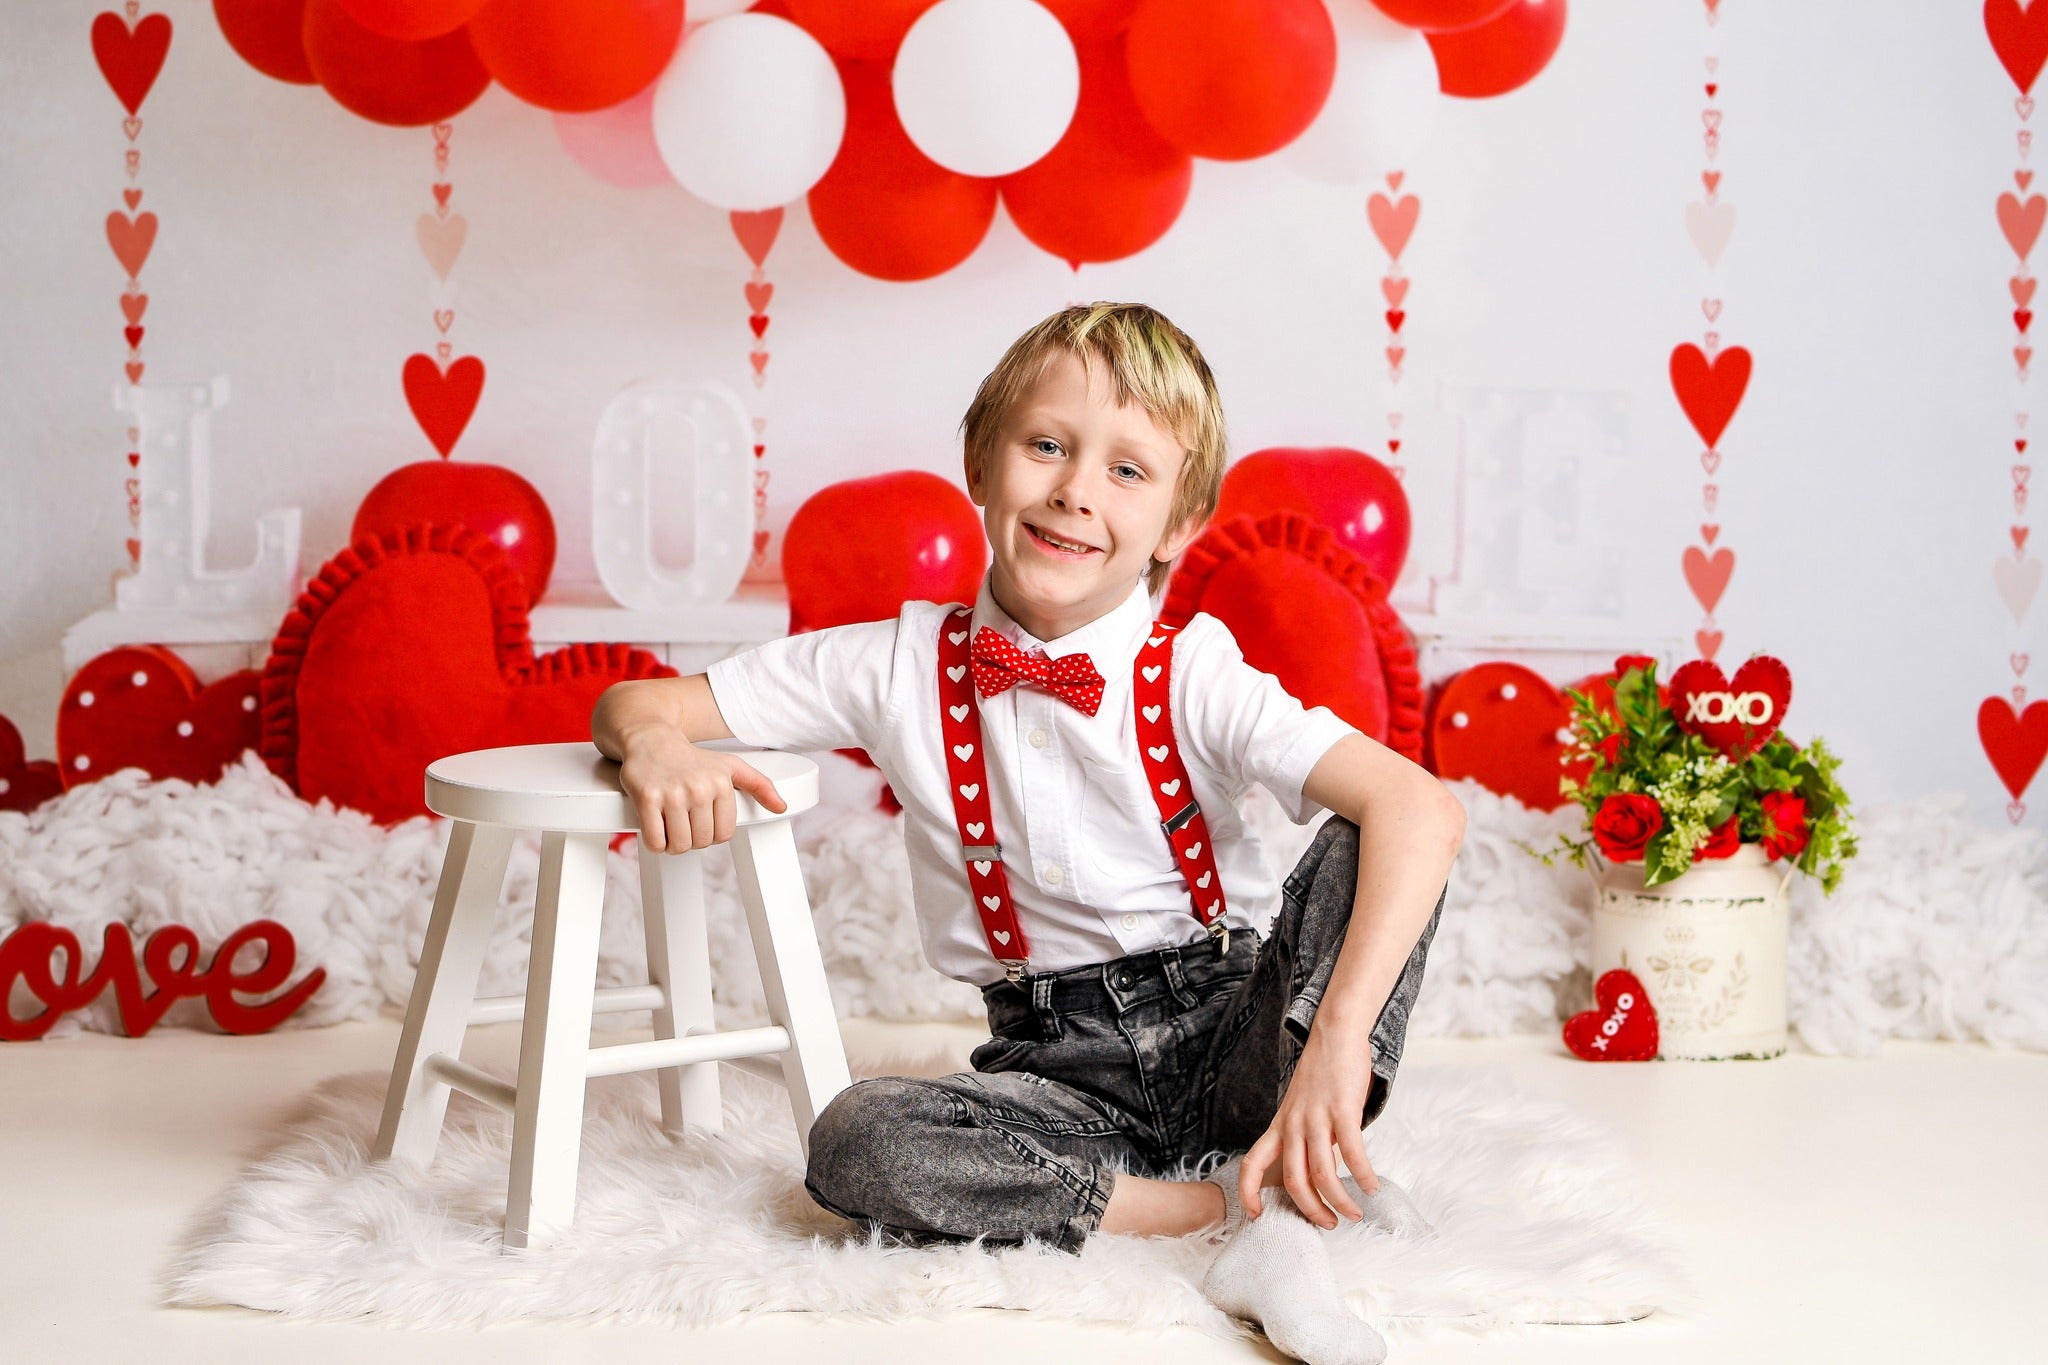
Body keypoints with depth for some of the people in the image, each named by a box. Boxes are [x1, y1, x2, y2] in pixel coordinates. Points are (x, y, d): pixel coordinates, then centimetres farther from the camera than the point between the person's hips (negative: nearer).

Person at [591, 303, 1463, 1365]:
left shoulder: (1195, 677, -10)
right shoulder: (902, 667, -2)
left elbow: (1420, 808, -25)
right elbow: (636, 701, 3)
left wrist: (1338, 1039, -39)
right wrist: (656, 744, -24)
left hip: (1233, 1027, -1)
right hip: (1061, 1063, 1)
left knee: (1362, 850, -24)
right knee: (857, 1143, -27)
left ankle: (1282, 1216, -29)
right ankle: (1226, 1197, -19)